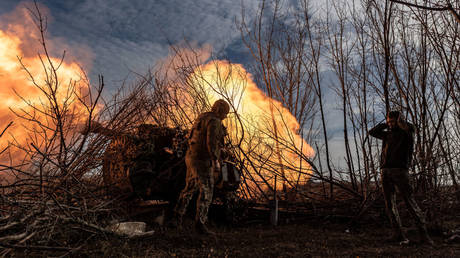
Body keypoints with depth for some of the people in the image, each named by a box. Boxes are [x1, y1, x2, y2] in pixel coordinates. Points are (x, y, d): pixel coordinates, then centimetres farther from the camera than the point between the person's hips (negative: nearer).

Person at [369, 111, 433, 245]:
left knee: (409, 200, -7)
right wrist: (385, 124, 19)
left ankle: (423, 232, 1)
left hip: (400, 170, -5)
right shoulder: (387, 134, 22)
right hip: (385, 170, 5)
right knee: (390, 203, 1)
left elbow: (410, 127, -15)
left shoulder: (406, 132, 6)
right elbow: (372, 132, 28)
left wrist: (400, 120, 4)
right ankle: (398, 233, 4)